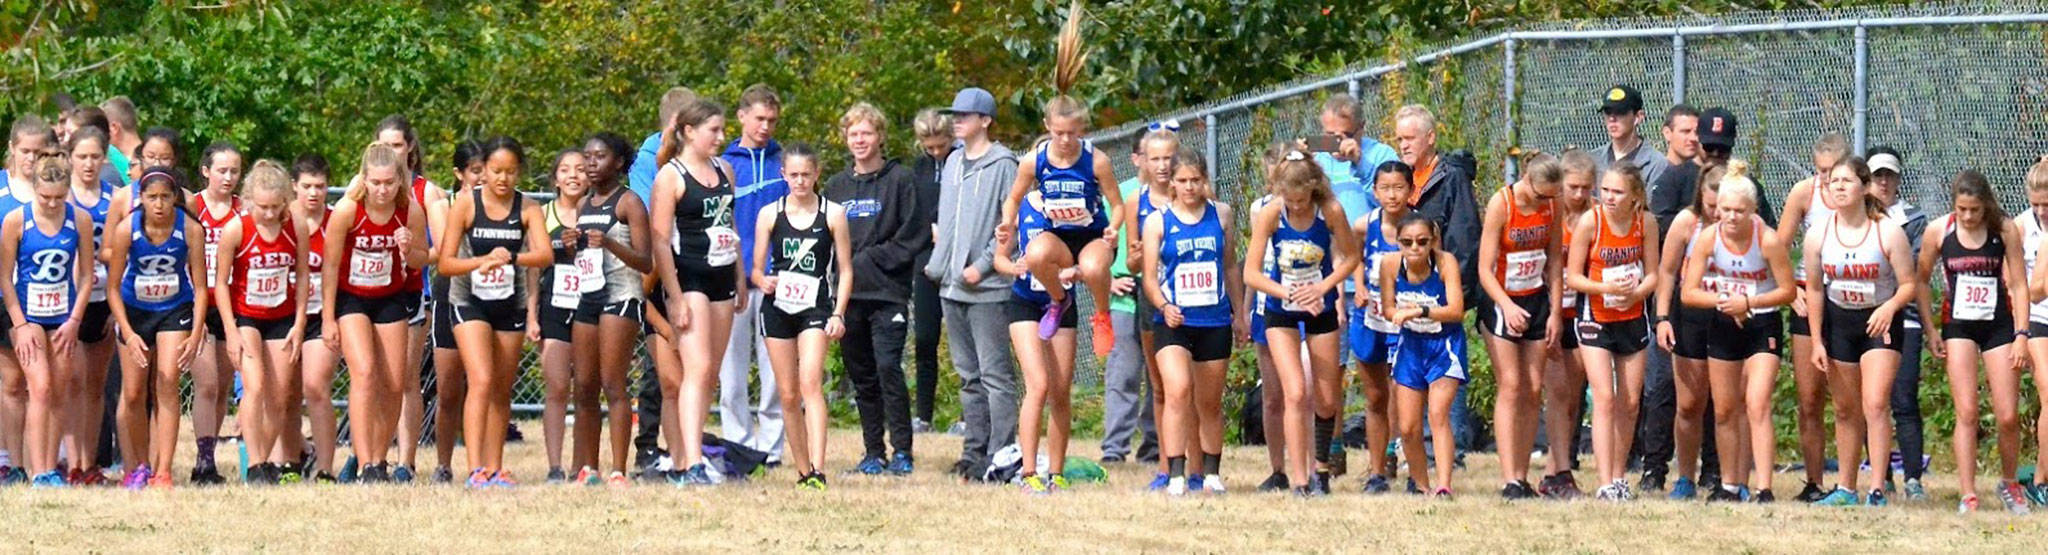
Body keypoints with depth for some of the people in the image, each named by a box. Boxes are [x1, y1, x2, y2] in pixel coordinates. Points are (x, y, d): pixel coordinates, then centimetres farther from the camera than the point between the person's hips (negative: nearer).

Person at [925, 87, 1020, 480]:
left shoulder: (1003, 164, -7)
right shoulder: (953, 162, 17)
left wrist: (983, 266, -16)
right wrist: (937, 264, 11)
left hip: (987, 287, -8)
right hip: (952, 286, 8)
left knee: (994, 374, -8)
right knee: (969, 375, 12)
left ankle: (1000, 454, -9)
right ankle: (974, 451, 16)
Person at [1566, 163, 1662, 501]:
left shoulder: (1645, 222, -6)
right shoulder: (1590, 222, -14)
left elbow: (1653, 274, 1)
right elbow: (1572, 277, -9)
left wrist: (1635, 293, -20)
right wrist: (1606, 288, -25)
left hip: (1632, 318, 3)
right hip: (1596, 319, -3)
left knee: (1630, 403, 7)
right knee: (1604, 398, -13)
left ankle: (1620, 476, 22)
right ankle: (1606, 483, -16)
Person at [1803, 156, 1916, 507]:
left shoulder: (1888, 233, -16)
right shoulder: (1818, 235, -6)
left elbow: (1909, 284, -10)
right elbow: (1814, 289, 4)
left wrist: (1890, 306, -30)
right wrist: (1817, 341, 3)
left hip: (1879, 321, -4)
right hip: (1838, 322, 4)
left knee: (1875, 404, -16)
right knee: (1846, 410, 11)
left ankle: (1877, 490, -16)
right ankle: (1846, 489, 22)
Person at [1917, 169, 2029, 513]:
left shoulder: (2005, 230, -7)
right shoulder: (1938, 232, -6)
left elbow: (2018, 285, -2)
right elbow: (1921, 281, 5)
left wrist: (2021, 336, -7)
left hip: (1998, 326, 0)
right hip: (1958, 326, 0)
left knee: (2008, 417, 0)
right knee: (1966, 414, -8)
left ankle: (2009, 484, 24)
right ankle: (1968, 496, -6)